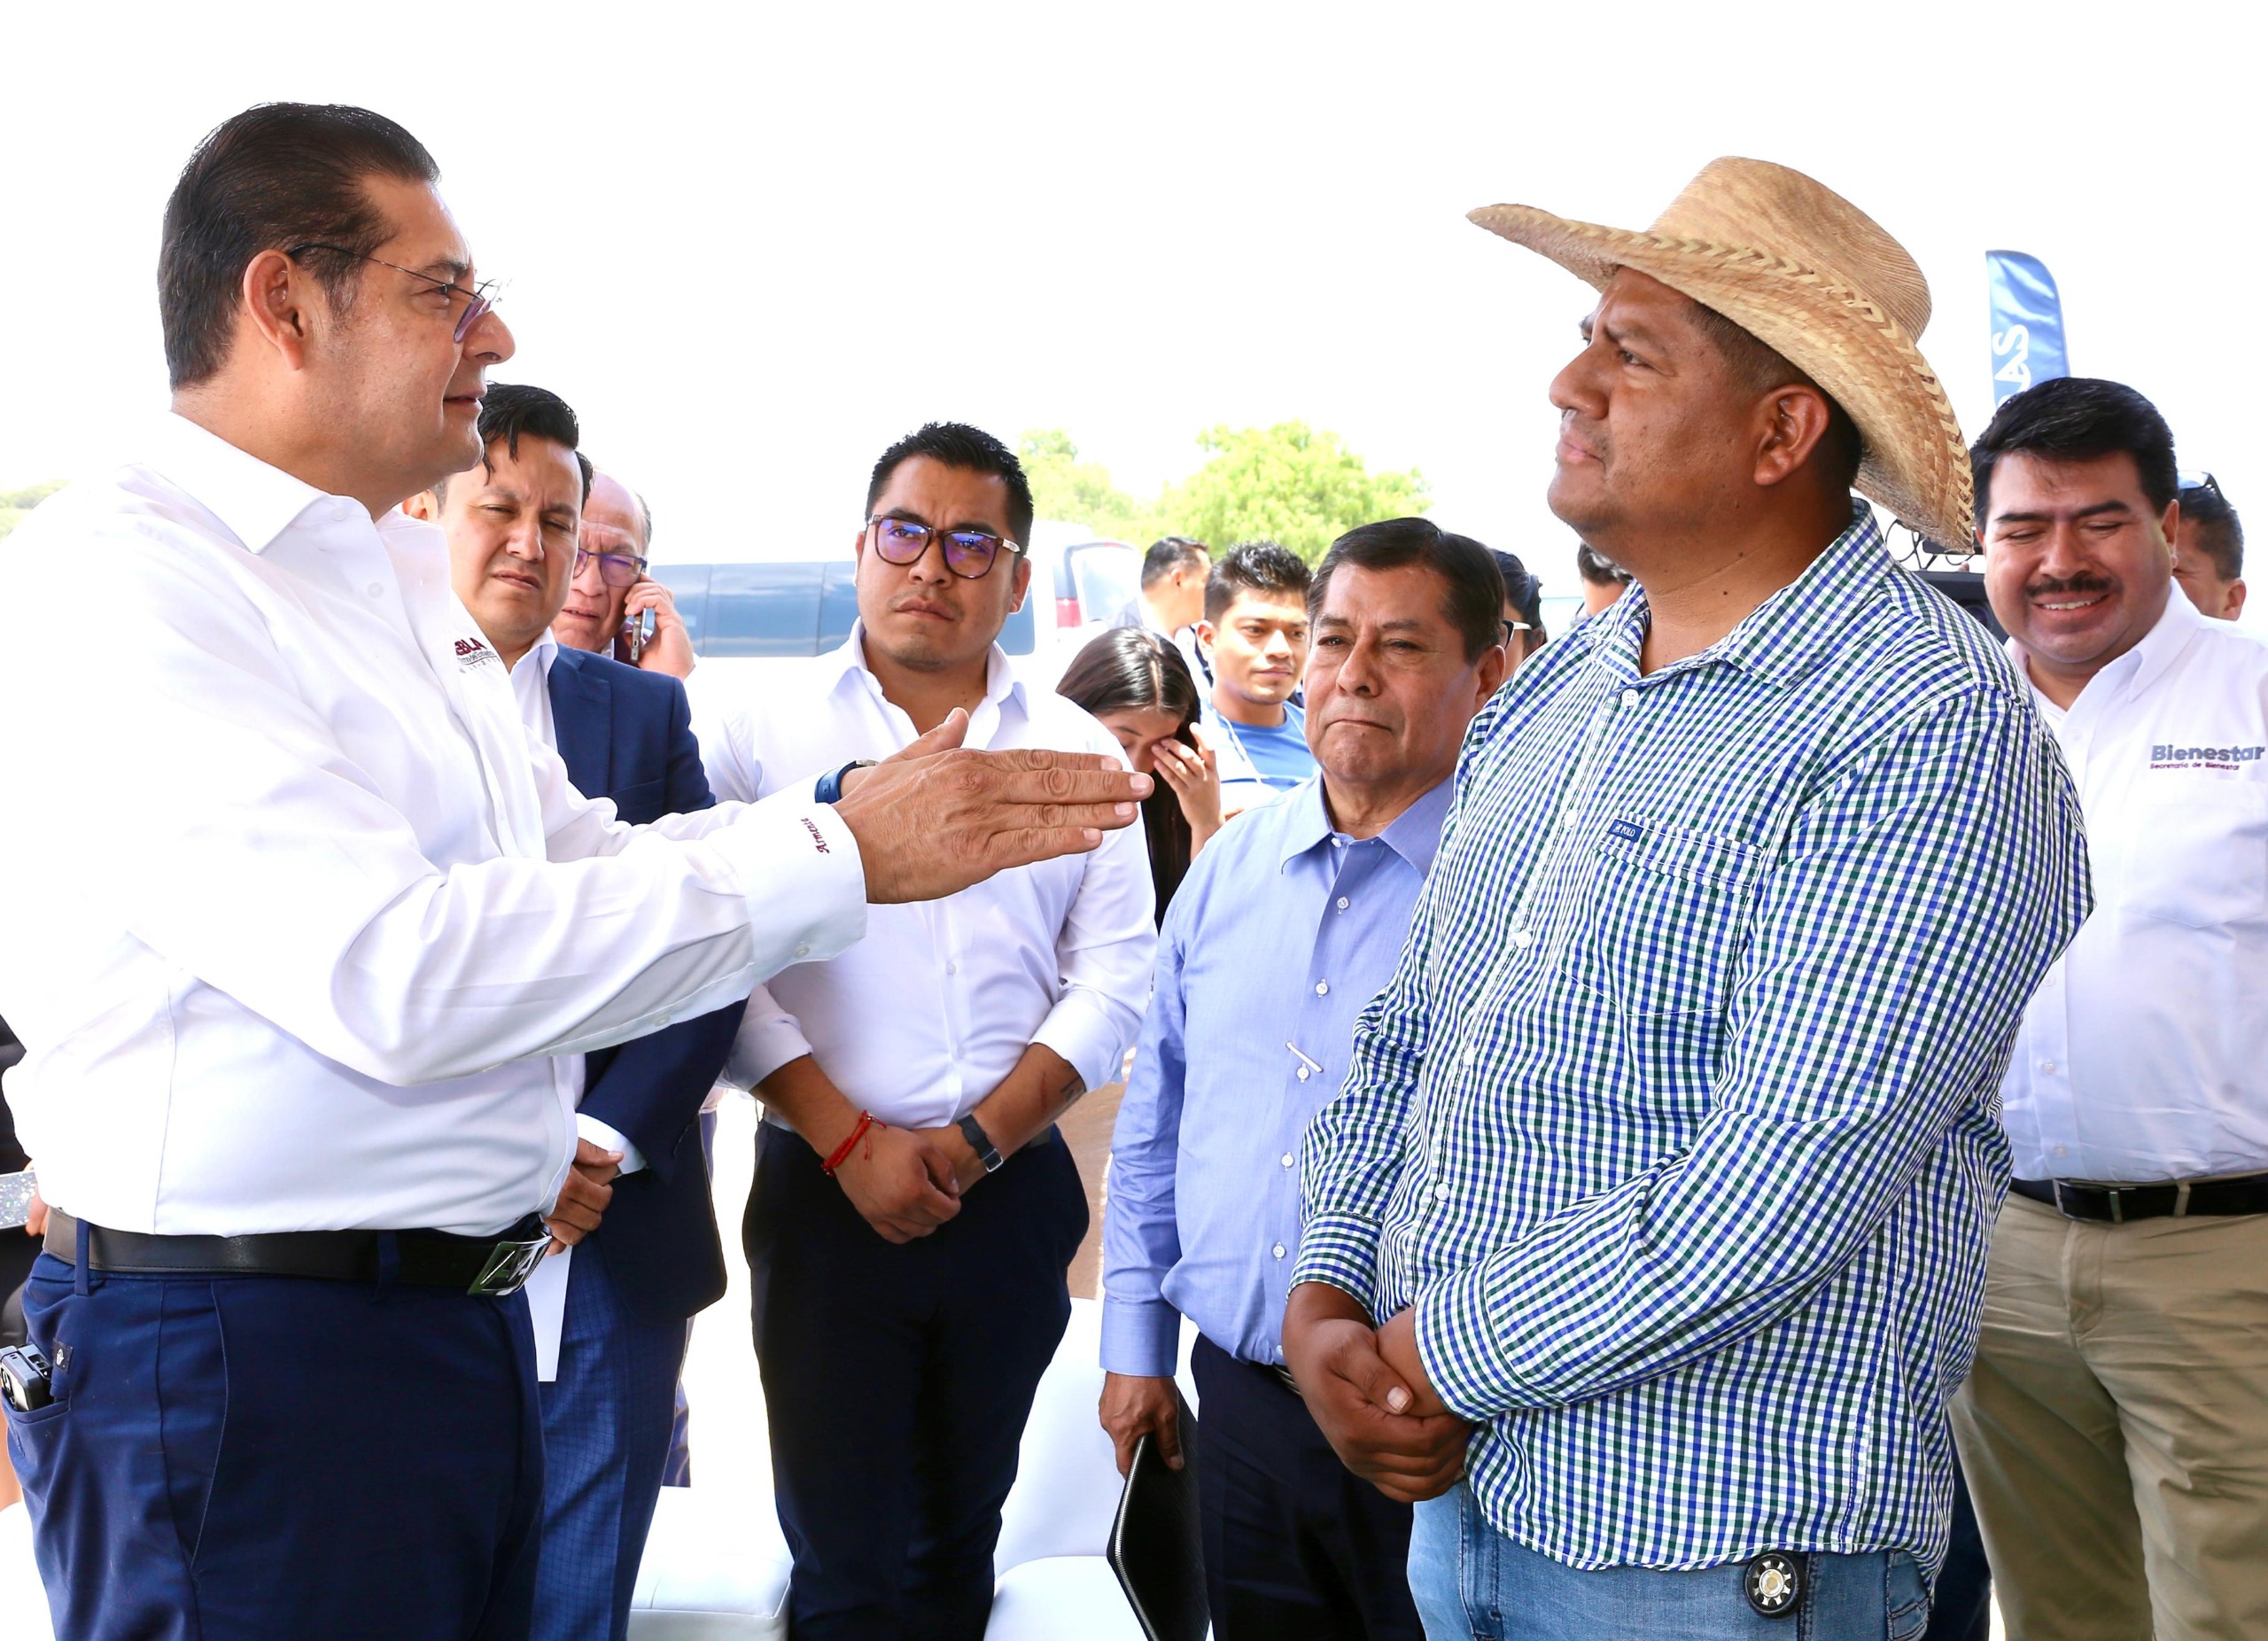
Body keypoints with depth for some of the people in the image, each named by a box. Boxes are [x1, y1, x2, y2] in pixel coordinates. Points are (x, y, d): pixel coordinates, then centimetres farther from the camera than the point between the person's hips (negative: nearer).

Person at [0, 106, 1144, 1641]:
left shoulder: (405, 580, 15)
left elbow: (574, 858, 21)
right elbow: (383, 965, -27)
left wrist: (892, 812, 8)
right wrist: (837, 855, -23)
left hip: (463, 1321, 9)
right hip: (245, 1348, -9)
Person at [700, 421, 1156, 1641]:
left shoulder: (1078, 753, 9)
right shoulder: (765, 731, 2)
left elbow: (1115, 977, 4)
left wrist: (984, 1136, -8)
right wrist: (848, 1137, -12)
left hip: (1013, 1197, 2)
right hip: (825, 1188, -2)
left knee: (960, 1540, 12)